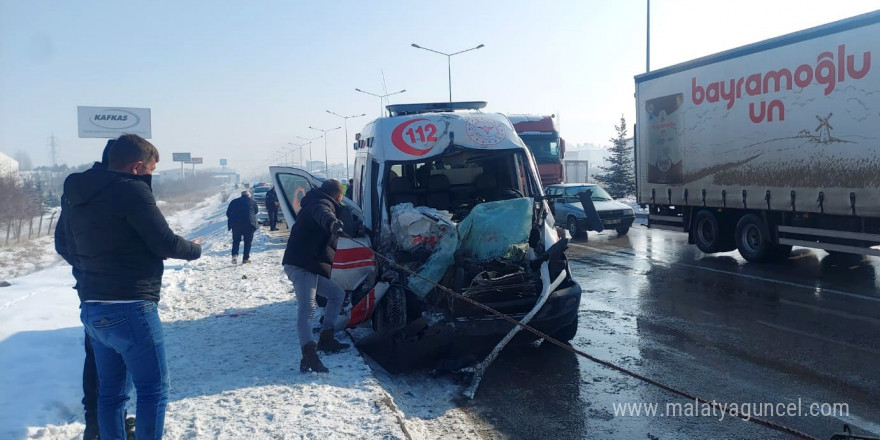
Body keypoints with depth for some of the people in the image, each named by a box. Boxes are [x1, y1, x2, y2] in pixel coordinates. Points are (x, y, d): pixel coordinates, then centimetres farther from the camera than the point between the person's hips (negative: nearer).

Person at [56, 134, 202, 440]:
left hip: (91, 308, 8)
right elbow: (166, 244, -14)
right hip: (130, 309, -8)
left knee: (110, 390, 17)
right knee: (153, 390, 3)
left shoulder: (75, 193, 10)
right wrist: (195, 248, 5)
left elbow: (66, 246, 19)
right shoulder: (132, 190, -15)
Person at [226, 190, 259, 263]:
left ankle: (234, 255, -6)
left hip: (235, 224, 2)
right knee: (248, 241, 7)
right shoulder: (252, 201, 7)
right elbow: (256, 211, 14)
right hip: (249, 224, -2)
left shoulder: (234, 202, 12)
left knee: (236, 240, 15)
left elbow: (228, 213, 10)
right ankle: (246, 258, 6)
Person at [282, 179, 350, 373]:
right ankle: (309, 355, -36)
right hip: (301, 265, -11)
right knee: (307, 308, -24)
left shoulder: (316, 203, 26)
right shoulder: (322, 203, -7)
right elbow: (322, 214, -36)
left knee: (337, 293, 21)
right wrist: (332, 223, -56)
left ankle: (326, 339, 23)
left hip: (311, 267, 11)